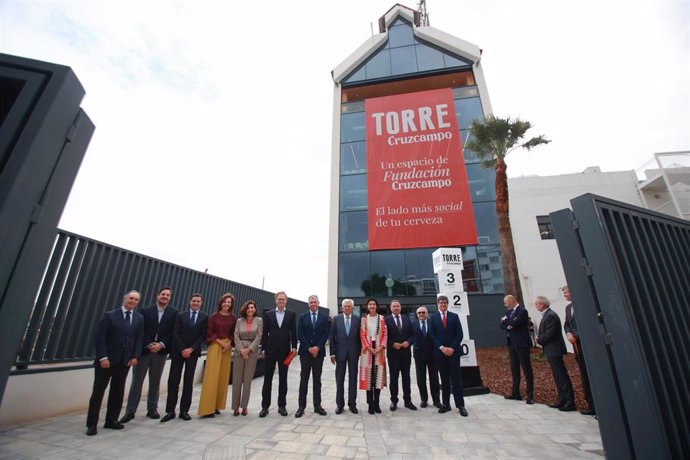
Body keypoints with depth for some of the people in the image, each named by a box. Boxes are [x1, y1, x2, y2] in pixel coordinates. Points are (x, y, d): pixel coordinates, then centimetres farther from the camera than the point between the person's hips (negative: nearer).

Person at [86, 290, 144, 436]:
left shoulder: (139, 319, 6)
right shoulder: (110, 315, -5)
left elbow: (139, 339, 5)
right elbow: (100, 338, -8)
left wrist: (135, 356, -5)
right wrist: (103, 357, -15)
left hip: (125, 361, 4)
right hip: (106, 360, -4)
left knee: (118, 392, 11)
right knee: (98, 391, 3)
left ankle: (111, 420, 22)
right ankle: (92, 424, 15)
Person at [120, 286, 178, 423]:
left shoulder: (174, 313, 2)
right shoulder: (145, 311, 2)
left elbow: (173, 332, -3)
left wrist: (161, 345, -14)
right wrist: (149, 345, -13)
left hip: (161, 351, 1)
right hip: (144, 350, 0)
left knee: (155, 382, 11)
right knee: (136, 381, 4)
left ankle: (152, 409, 22)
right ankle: (130, 411, 16)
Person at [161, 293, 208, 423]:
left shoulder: (205, 317, 2)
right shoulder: (180, 315, 6)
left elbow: (203, 336, -3)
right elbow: (175, 333, -2)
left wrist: (191, 349, -11)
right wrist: (182, 350, -11)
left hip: (193, 352, 0)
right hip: (178, 352, 1)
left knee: (188, 382, 5)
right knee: (173, 381, 1)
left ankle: (184, 410, 14)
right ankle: (170, 411, 11)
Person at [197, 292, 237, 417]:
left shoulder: (233, 318, 5)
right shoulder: (214, 316, -3)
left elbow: (234, 333, 8)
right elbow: (209, 332, -5)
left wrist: (228, 343, -9)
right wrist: (221, 342, -12)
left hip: (227, 348, 4)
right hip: (215, 346, -3)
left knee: (223, 377, 6)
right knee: (212, 377, -6)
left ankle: (216, 406, 17)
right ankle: (207, 408, -1)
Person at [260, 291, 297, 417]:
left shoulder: (291, 314, 2)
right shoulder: (268, 314, 4)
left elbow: (293, 332, 1)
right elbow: (265, 332, 3)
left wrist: (294, 347, -6)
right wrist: (264, 348, 0)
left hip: (285, 350, 0)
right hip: (270, 350, 0)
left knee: (283, 379, 9)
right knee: (268, 378, 6)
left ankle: (282, 406, 20)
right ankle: (265, 406, 18)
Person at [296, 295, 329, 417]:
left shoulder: (324, 317, 5)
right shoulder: (302, 317, 4)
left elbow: (326, 334, -1)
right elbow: (300, 334, -2)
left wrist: (317, 347, -11)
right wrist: (309, 348, -10)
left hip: (319, 351, 1)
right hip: (305, 351, 0)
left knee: (317, 379, 8)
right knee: (304, 379, 3)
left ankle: (317, 405, 16)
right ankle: (301, 406, 11)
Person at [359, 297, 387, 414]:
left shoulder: (382, 318, 6)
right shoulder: (364, 319, 4)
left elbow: (385, 334, 3)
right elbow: (362, 335, 0)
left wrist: (381, 347, -9)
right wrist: (369, 348, -10)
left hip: (379, 350, 1)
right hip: (367, 350, -1)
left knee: (378, 376, 4)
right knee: (368, 376, 1)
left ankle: (377, 403, 15)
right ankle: (370, 404, 10)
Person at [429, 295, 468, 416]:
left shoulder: (454, 316, 5)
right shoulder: (433, 318, 4)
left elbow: (459, 334, 0)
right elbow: (432, 335, -1)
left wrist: (452, 348, -10)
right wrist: (442, 348, -12)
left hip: (453, 351, 0)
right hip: (440, 352, 0)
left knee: (456, 379, 2)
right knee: (444, 379, 7)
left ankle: (460, 405, 9)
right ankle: (446, 404, 15)